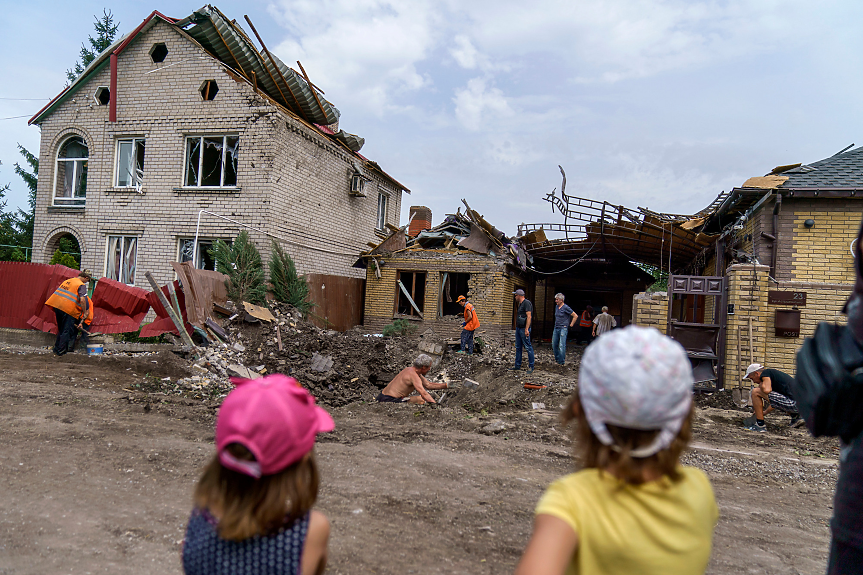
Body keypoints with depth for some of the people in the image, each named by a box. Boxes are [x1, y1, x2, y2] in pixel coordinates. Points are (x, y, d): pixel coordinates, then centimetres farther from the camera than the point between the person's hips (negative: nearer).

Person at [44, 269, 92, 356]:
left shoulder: (68, 281, 18)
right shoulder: (82, 285, -7)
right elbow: (82, 300, -17)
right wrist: (85, 311, -5)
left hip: (57, 306, 8)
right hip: (68, 309, -8)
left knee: (61, 329, 20)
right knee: (67, 331, 1)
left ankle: (56, 349, 26)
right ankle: (61, 351, 1)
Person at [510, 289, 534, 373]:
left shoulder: (527, 303, -12)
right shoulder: (520, 304, 17)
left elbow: (529, 316, -19)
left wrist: (526, 329, -23)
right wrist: (517, 327, 18)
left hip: (524, 329, -10)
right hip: (518, 328, 10)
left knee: (528, 347, -4)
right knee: (518, 347, 12)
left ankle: (531, 367, 0)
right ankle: (517, 366, 19)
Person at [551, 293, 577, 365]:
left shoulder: (566, 307, -11)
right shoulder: (556, 306, 11)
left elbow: (575, 316, -9)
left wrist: (571, 324, -7)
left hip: (563, 328, -8)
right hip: (556, 328, 8)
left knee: (562, 346, -8)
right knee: (554, 344, 10)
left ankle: (562, 361, -1)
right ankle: (557, 358, 24)